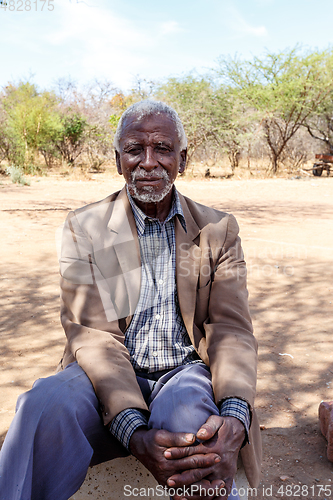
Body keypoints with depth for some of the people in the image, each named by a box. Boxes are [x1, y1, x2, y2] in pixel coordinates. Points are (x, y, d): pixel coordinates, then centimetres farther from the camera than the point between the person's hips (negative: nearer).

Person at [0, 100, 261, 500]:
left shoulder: (218, 231, 5)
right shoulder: (84, 227, 1)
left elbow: (230, 328, -3)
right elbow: (92, 334, -10)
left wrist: (235, 417, -25)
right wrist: (133, 430, -27)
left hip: (186, 372, 1)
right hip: (111, 377, 0)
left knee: (191, 418, -34)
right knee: (44, 406, -31)